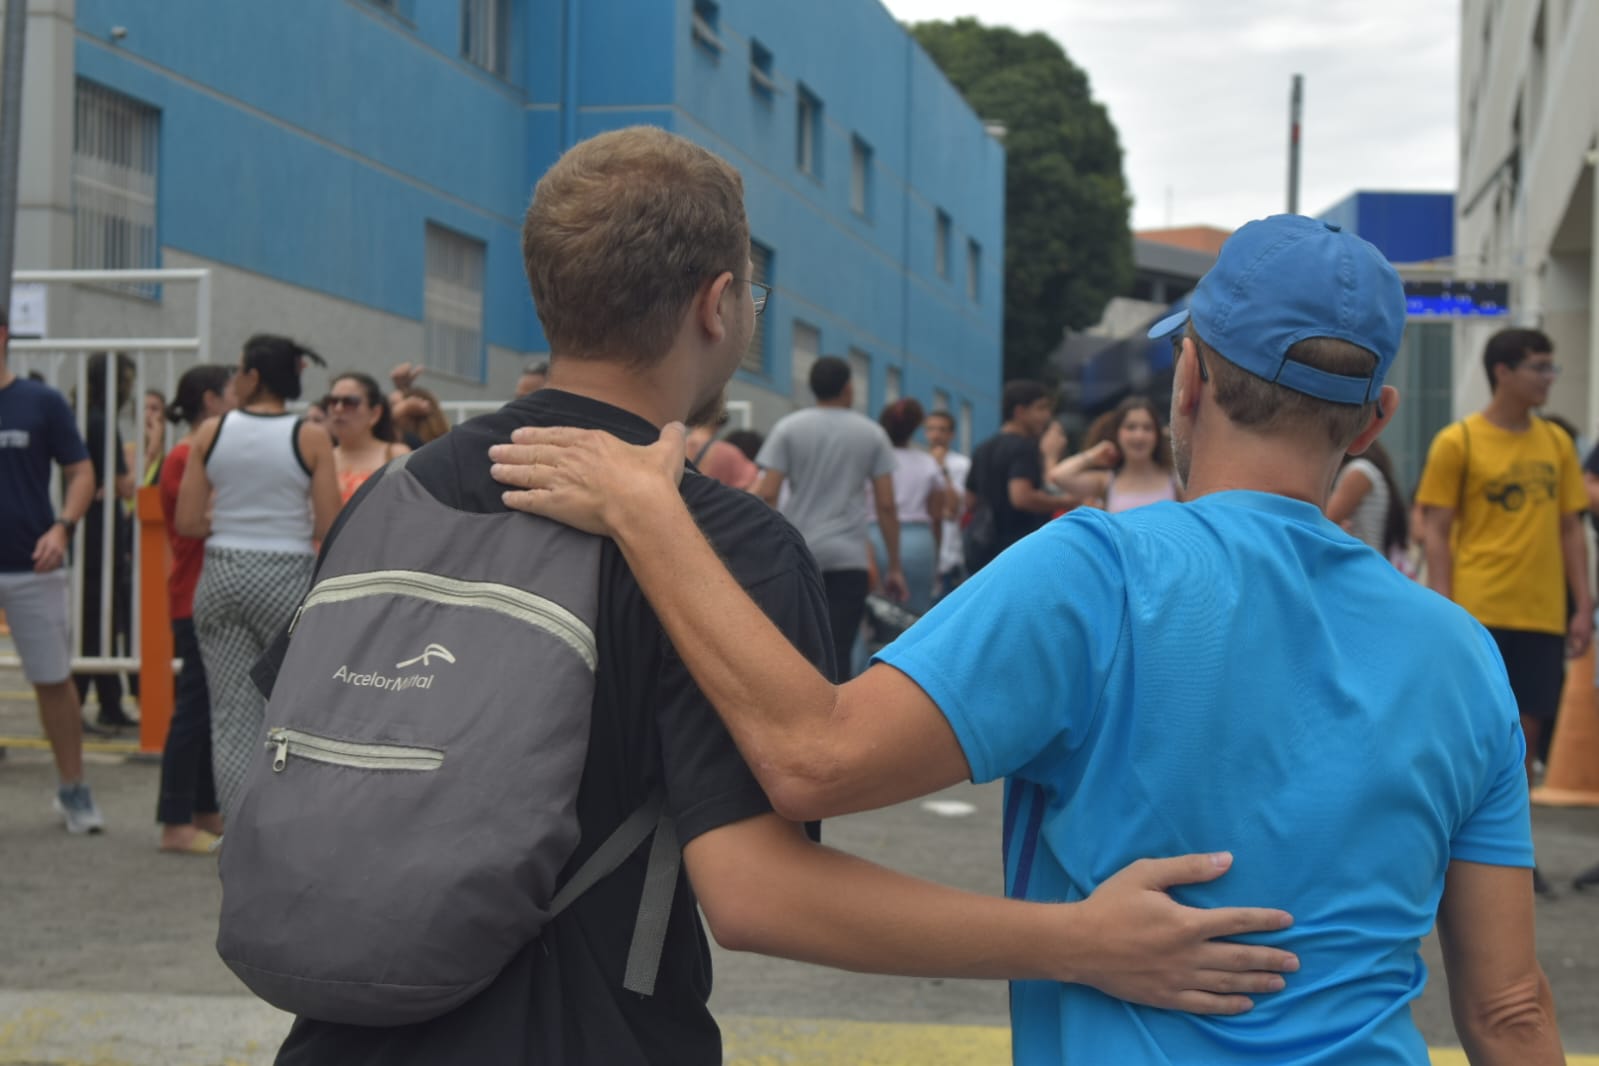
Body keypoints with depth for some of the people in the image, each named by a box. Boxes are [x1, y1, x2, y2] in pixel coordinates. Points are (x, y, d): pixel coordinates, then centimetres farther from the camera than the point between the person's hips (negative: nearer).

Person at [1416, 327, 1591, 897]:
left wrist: (1583, 608, 7)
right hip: (1478, 611, -4)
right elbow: (1438, 533, -3)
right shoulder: (1458, 442, -3)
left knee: (1526, 731, 5)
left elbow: (1570, 530, 14)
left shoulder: (1557, 444, 11)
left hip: (1542, 615, 4)